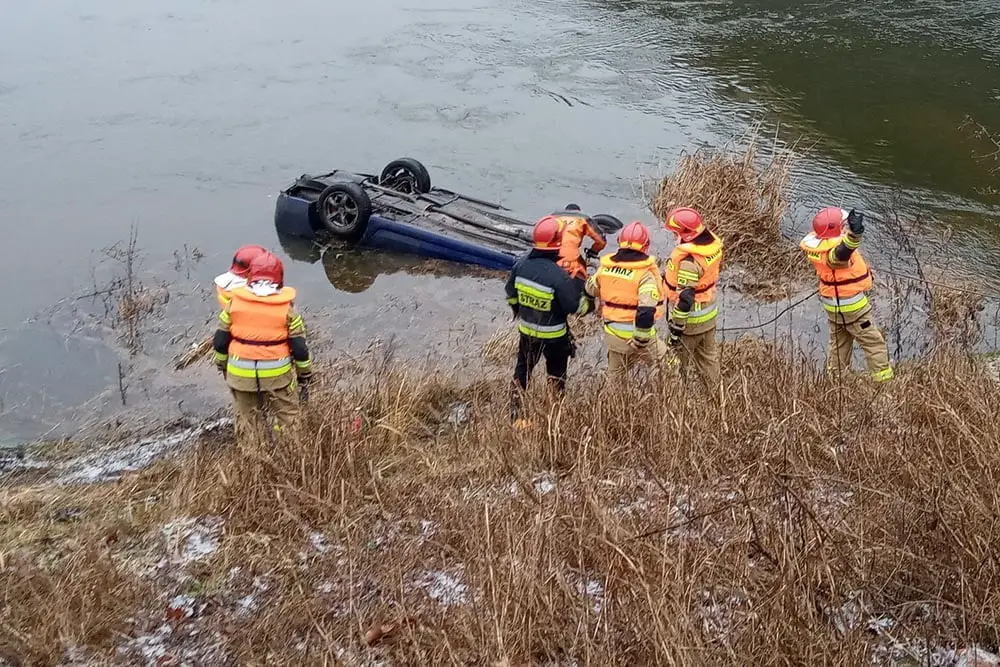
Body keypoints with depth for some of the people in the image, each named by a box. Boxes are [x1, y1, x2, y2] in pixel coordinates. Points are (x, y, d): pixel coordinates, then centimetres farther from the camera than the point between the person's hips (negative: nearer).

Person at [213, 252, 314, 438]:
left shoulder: (234, 303, -4)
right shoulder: (286, 308, -9)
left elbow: (220, 342, 2)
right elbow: (299, 348, -7)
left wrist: (222, 365, 20)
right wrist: (305, 377, 6)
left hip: (241, 374, 2)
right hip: (277, 374, -2)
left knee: (245, 418, 19)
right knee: (287, 419, 13)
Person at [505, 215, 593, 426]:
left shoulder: (521, 266, -12)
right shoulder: (558, 276, -30)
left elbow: (511, 294, 4)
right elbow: (575, 305, -20)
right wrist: (590, 304, 1)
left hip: (526, 331, 4)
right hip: (554, 335, -4)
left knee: (522, 371, 18)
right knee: (556, 373, 19)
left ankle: (516, 415, 23)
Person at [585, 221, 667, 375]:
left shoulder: (605, 267, -2)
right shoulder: (645, 274, -20)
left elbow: (589, 291, 14)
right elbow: (646, 311, -28)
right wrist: (641, 340, -19)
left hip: (612, 333, 6)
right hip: (637, 334, -5)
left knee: (615, 374, 23)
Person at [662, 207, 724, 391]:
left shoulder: (688, 260, -32)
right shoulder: (713, 243, -6)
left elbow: (684, 297, -28)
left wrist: (676, 328, -20)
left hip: (690, 318, -9)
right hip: (710, 313, 9)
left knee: (678, 360, 10)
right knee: (708, 356, 23)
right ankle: (714, 393, 37)